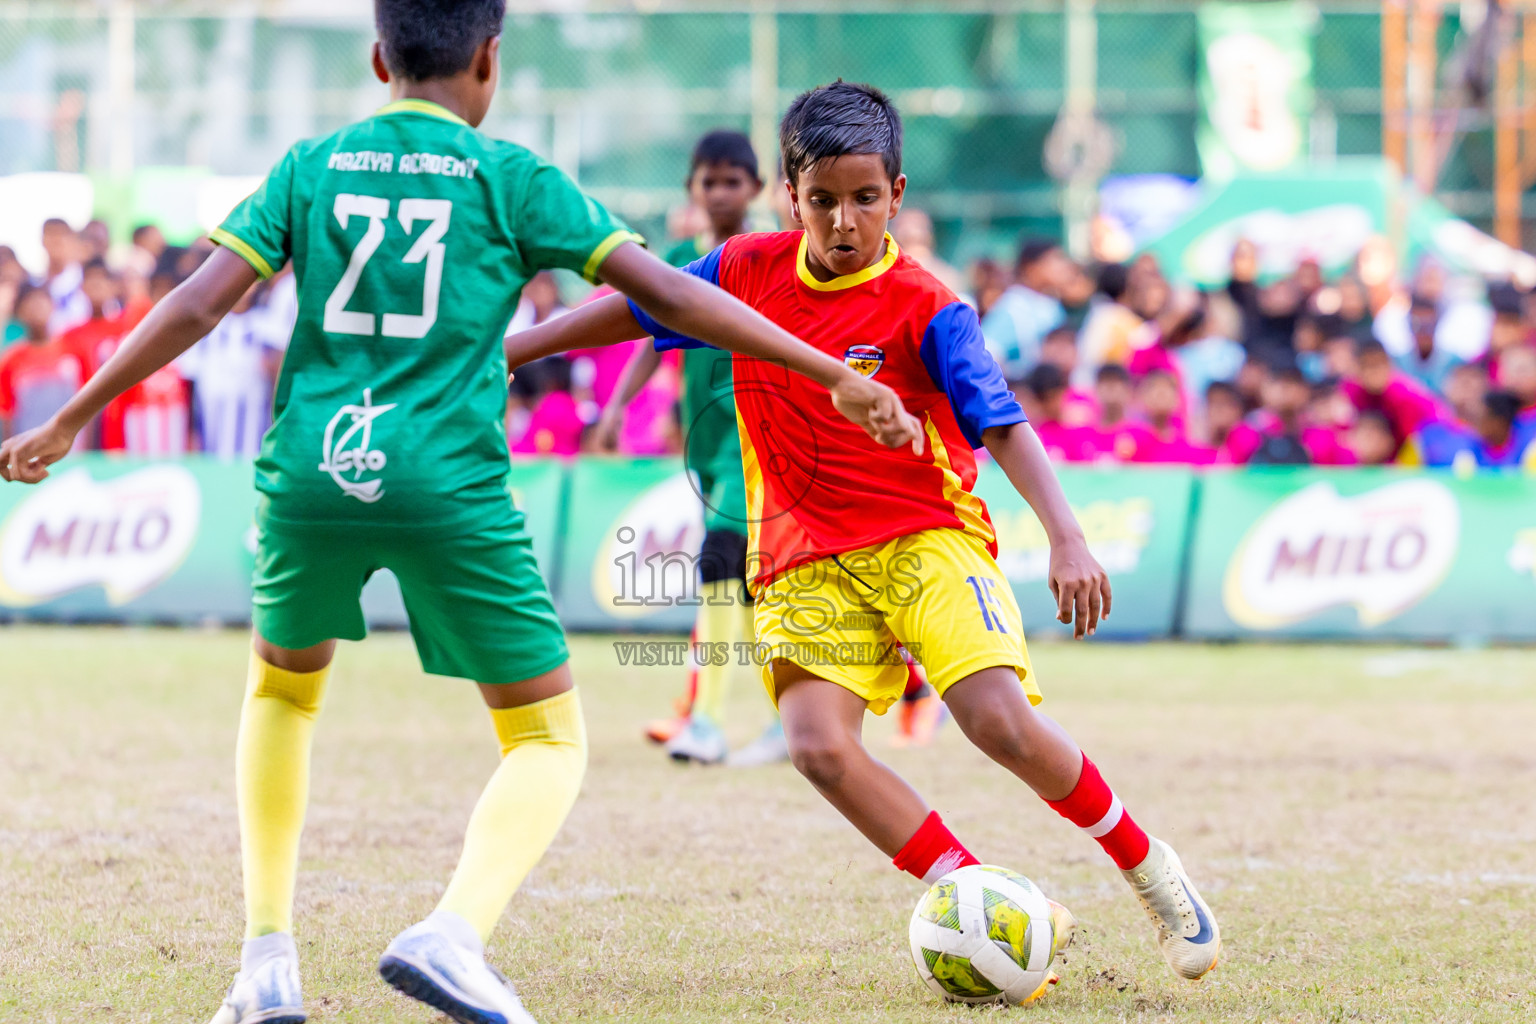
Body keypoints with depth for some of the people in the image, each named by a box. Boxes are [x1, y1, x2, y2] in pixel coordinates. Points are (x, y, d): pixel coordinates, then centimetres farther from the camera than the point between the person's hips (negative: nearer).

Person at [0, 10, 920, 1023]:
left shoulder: (310, 167, 11)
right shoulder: (508, 178, 5)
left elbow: (196, 305, 4)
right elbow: (668, 293, 2)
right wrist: (834, 375, 6)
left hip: (310, 477, 3)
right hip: (448, 486, -3)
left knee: (283, 689, 30)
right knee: (550, 740, 9)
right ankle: (456, 933, -18)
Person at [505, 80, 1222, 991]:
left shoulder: (923, 308, -9)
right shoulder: (749, 271, 3)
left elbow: (1003, 426, -15)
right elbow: (637, 309, 17)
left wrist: (1067, 540, -27)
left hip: (926, 537, -3)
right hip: (806, 561, 3)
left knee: (1002, 722, -22)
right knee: (818, 744, -22)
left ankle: (1152, 872, 3)